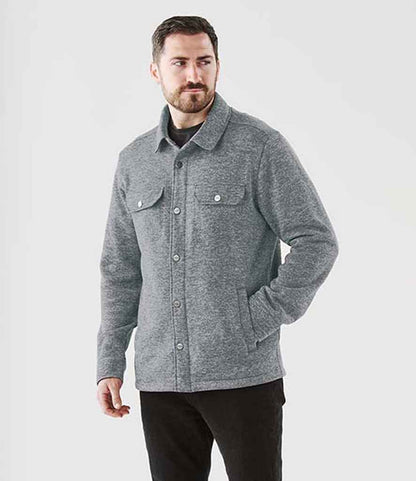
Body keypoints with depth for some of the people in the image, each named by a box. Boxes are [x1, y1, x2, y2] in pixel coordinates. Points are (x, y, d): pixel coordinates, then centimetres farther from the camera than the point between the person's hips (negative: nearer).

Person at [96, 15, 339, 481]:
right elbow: (120, 268, 13)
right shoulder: (134, 160, 9)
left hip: (244, 373, -4)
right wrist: (109, 363, 8)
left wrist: (259, 320, -12)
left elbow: (317, 242, -7)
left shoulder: (261, 146, -5)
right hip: (160, 377, 4)